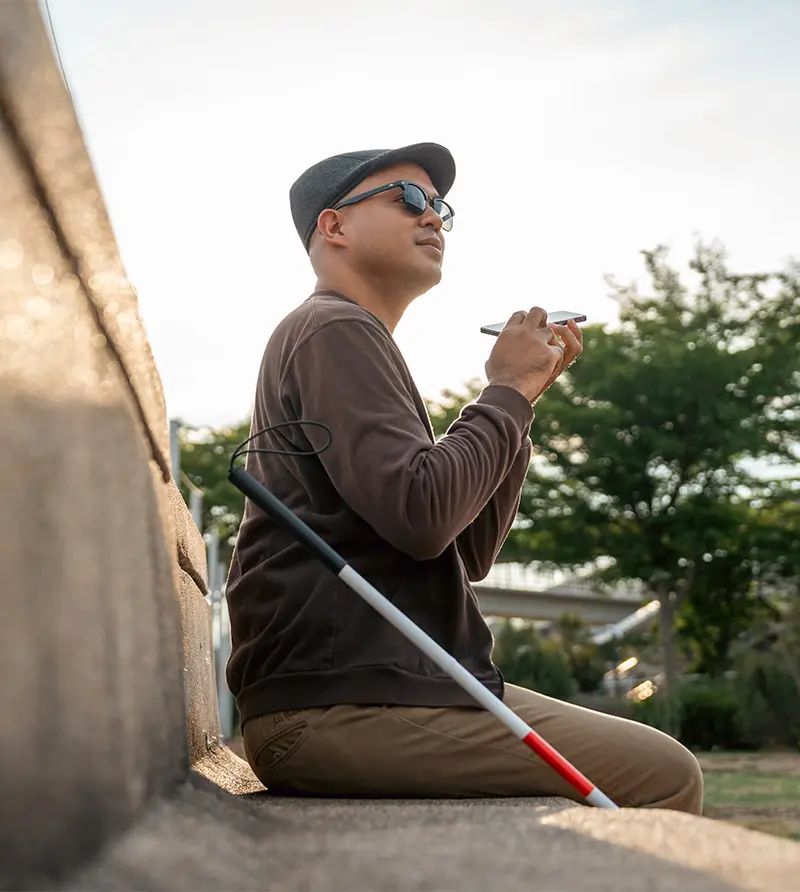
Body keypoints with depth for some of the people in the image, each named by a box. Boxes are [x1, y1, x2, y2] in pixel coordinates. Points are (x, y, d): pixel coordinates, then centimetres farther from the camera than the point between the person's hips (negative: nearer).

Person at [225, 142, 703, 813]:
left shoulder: (358, 342, 26)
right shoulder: (334, 330, -5)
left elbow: (467, 555, 20)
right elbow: (421, 516, -20)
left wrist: (518, 396, 11)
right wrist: (508, 391, -4)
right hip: (337, 703, -10)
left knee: (658, 764, 14)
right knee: (664, 776, -12)